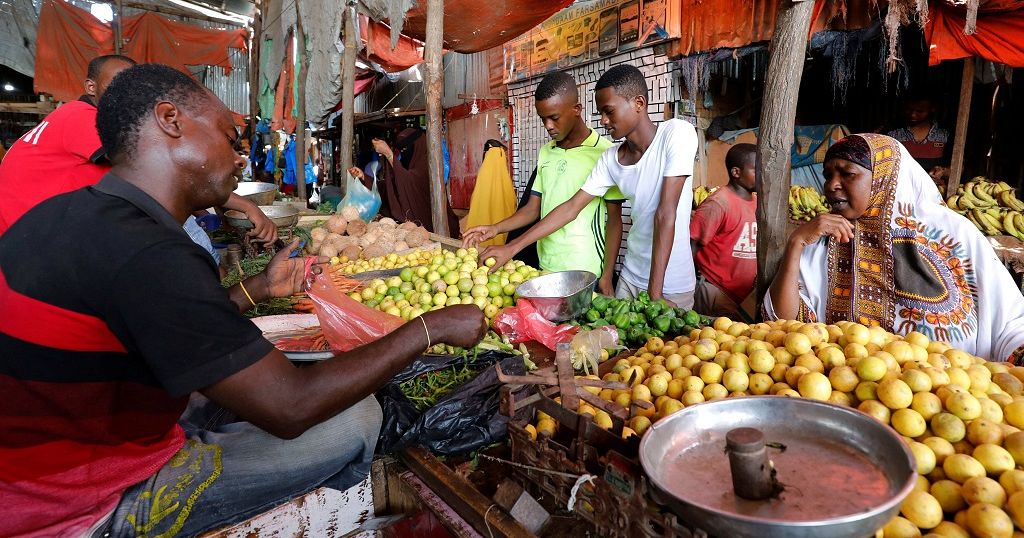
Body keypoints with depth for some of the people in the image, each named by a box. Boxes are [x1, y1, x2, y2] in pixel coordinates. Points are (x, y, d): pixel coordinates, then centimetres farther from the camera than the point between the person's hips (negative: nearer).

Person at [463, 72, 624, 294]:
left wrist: (607, 276, -10)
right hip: (546, 267, 5)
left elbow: (614, 219, -7)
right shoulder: (545, 152, 10)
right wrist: (495, 229, -4)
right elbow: (533, 209, 12)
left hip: (586, 273, -5)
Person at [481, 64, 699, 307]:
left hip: (671, 286, -5)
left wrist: (655, 293, -22)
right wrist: (511, 248, 0)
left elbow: (665, 215, -21)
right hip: (630, 278, 5)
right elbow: (571, 208, 3)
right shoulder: (609, 159, 0)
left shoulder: (677, 133, -16)